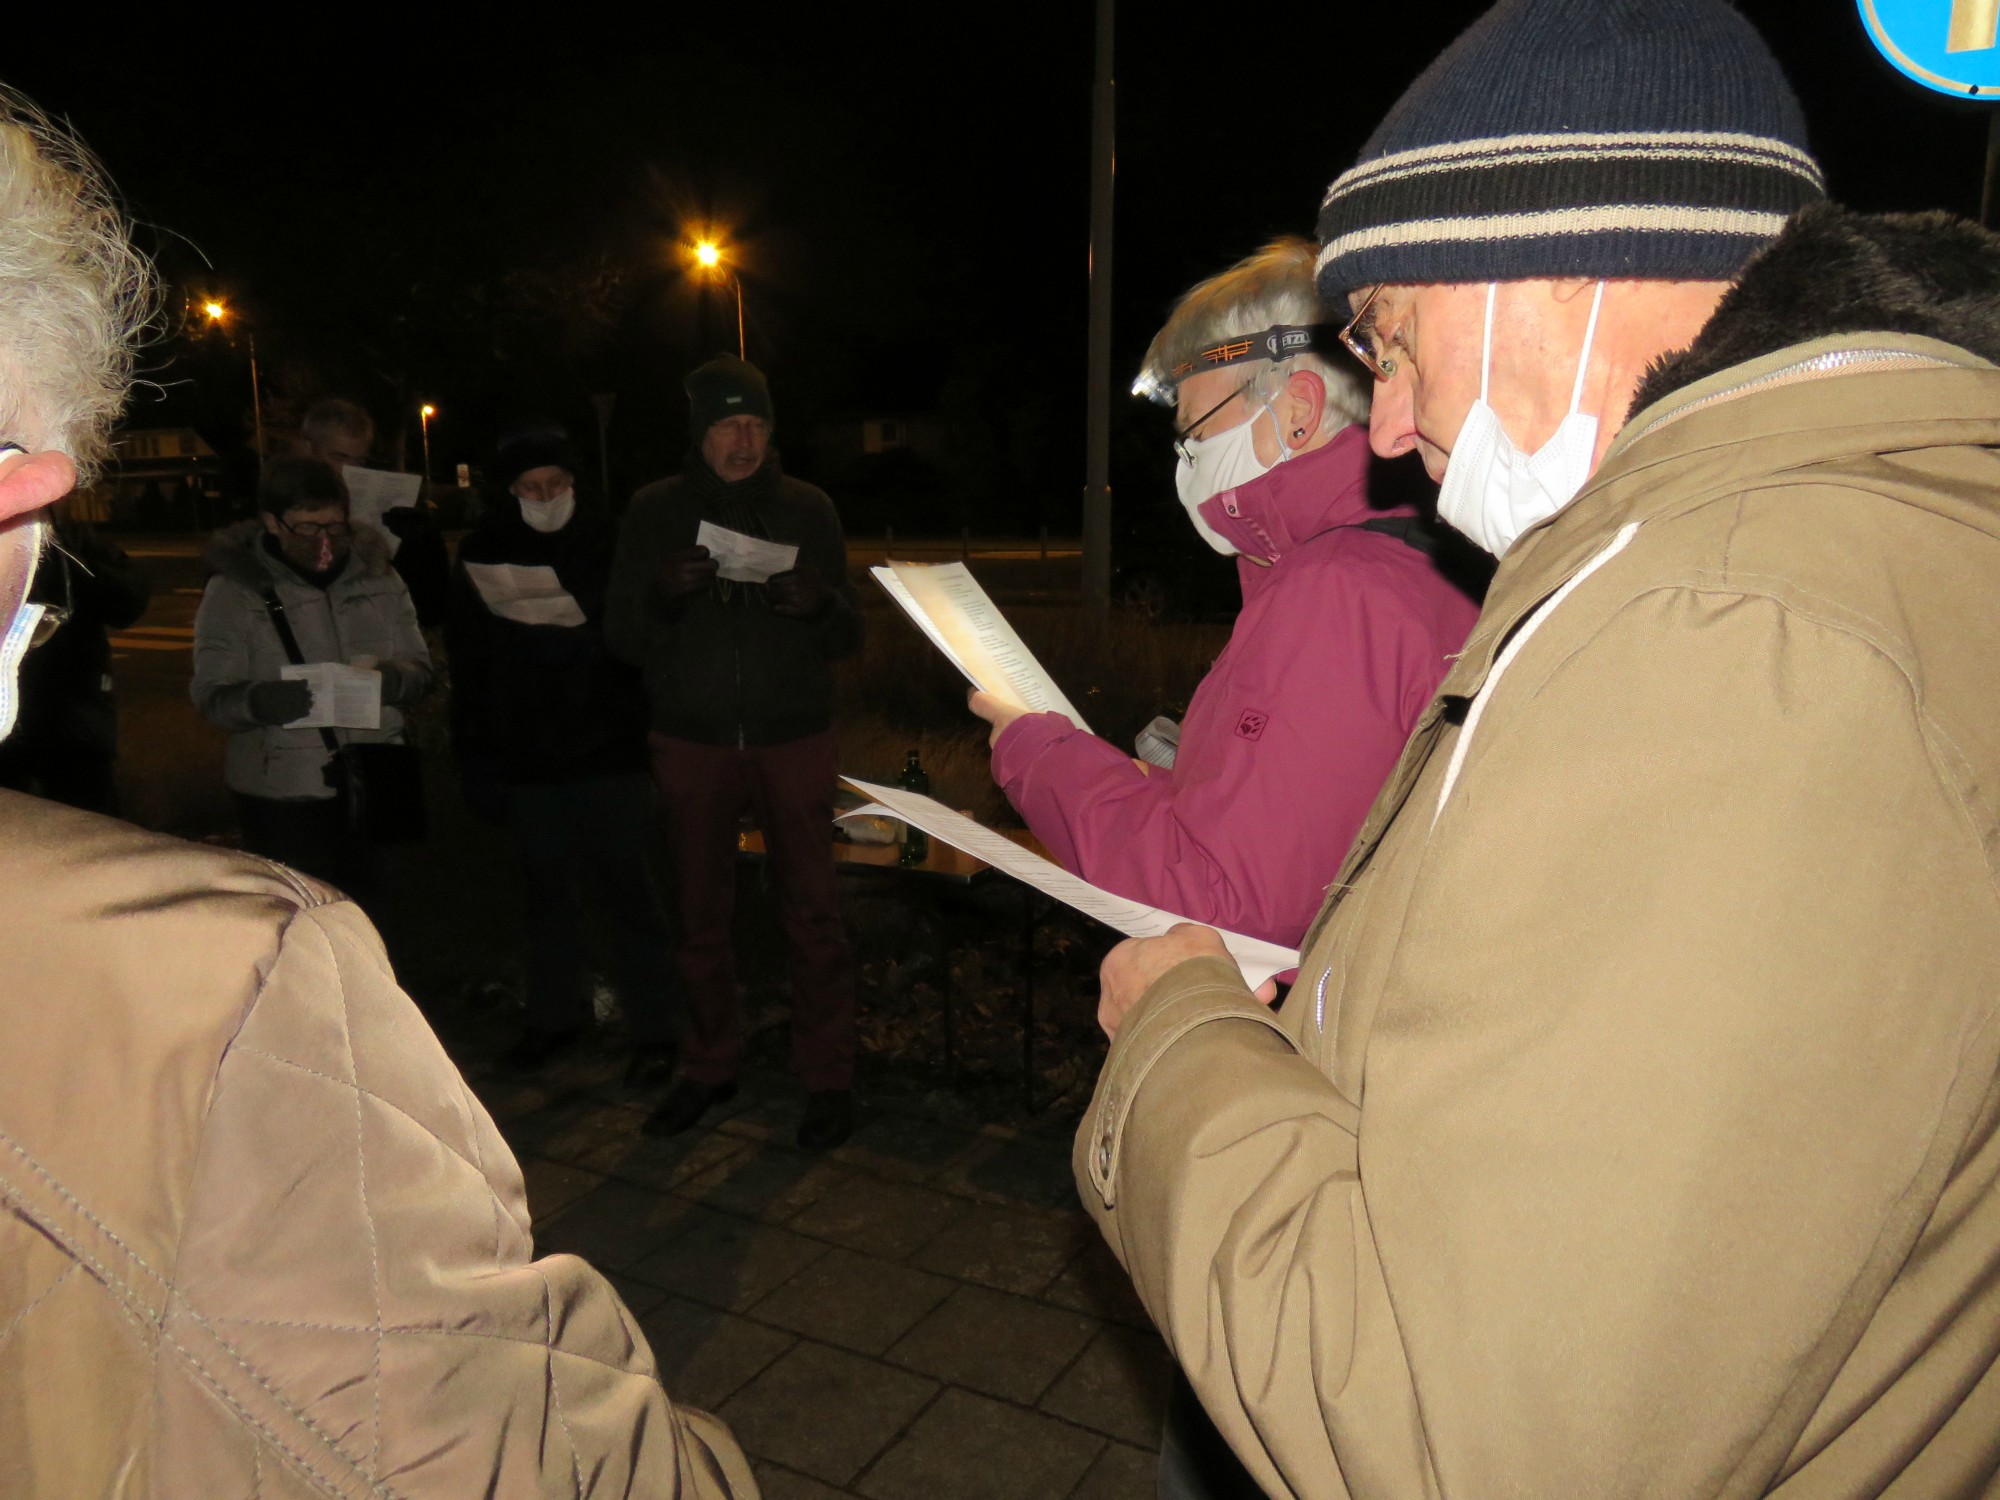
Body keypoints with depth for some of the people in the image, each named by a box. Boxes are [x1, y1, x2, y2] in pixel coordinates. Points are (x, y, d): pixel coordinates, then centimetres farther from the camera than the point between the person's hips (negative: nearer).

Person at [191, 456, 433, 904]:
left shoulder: (376, 576, 4)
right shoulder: (235, 589, -4)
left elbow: (419, 666, 8)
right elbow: (212, 695, -8)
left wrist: (396, 679, -16)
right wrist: (258, 702, -30)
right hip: (281, 793, -3)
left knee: (362, 910, 14)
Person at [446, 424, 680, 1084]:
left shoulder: (610, 543, -3)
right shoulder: (483, 553, 3)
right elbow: (468, 667, 3)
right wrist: (478, 758, -1)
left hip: (610, 754, -3)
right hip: (526, 756, 3)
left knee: (628, 890, 2)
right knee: (547, 892, 15)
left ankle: (653, 1028, 13)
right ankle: (556, 1015, 31)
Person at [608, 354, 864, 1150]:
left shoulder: (807, 508, 5)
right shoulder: (656, 510, 6)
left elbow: (849, 637, 6)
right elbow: (622, 638, 4)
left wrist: (819, 602, -16)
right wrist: (664, 594, -16)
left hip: (794, 737, -1)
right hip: (692, 741, 1)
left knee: (812, 912, -2)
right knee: (700, 914, 9)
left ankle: (828, 1075, 11)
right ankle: (710, 1063, 26)